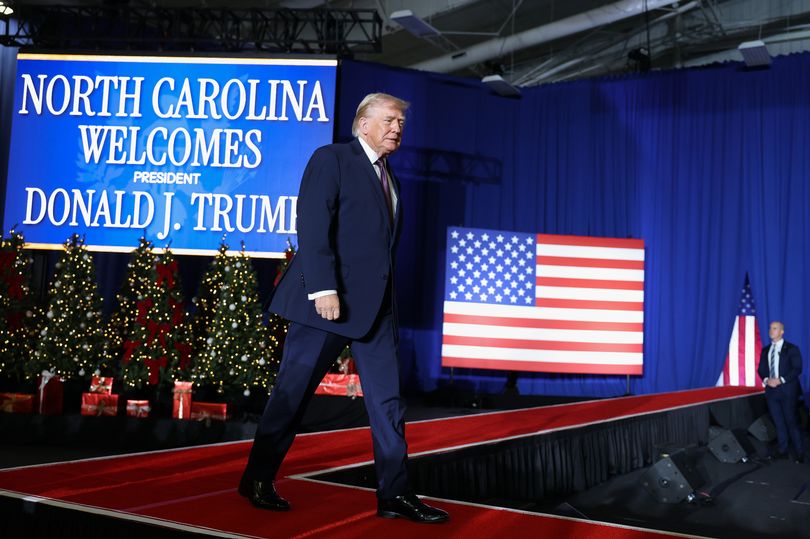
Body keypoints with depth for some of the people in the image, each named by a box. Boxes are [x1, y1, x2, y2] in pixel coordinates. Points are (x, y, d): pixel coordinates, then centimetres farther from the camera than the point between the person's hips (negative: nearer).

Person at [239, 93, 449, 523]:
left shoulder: (389, 179, 20)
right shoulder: (331, 159, -3)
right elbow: (313, 226, -14)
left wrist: (385, 301, 14)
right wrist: (323, 288, -22)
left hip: (376, 305, 8)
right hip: (329, 300, -7)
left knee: (387, 399, 4)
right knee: (292, 392, 2)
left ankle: (394, 494, 9)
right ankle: (257, 480, 17)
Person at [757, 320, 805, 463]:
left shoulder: (791, 349, -2)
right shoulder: (765, 350, 13)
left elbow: (797, 368, -9)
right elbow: (761, 369, 12)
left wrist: (781, 380, -18)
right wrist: (766, 380, -9)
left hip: (787, 390, -5)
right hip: (771, 390, 5)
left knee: (792, 422, -4)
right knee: (779, 423, 8)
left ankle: (800, 454, 4)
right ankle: (783, 451, 15)